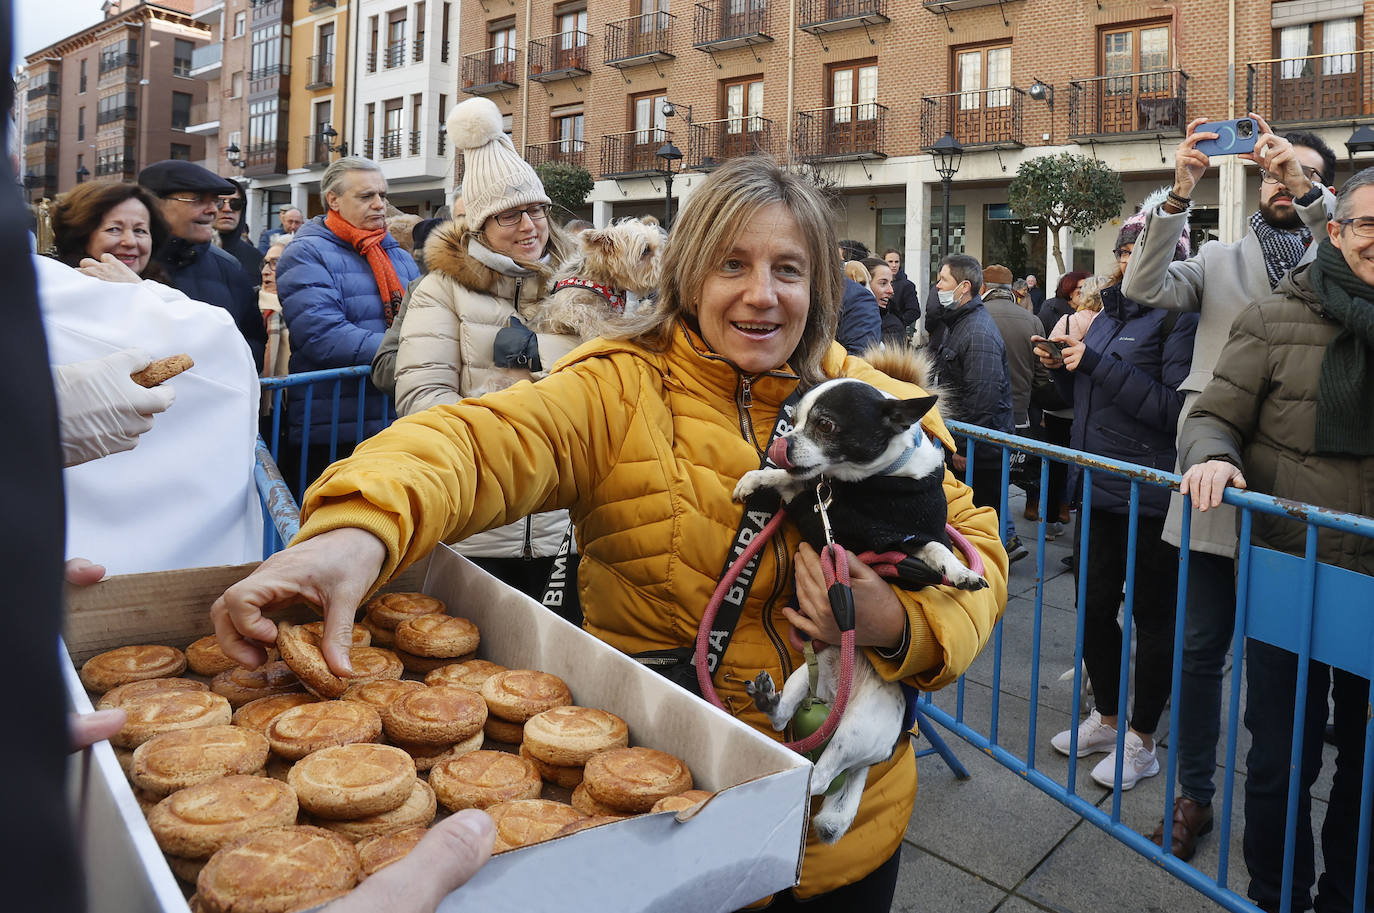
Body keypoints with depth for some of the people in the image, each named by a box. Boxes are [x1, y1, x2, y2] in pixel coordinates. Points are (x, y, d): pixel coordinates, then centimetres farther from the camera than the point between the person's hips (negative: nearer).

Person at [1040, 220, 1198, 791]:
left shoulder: (1180, 316, -12)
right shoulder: (1110, 312, 13)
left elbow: (1173, 408, -21)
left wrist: (1096, 363, -21)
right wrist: (1063, 370, 1)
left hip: (1148, 499, -8)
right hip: (1099, 487, 8)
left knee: (1152, 617, 6)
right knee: (1094, 607, 16)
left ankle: (1142, 741, 22)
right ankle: (1106, 718, 34)